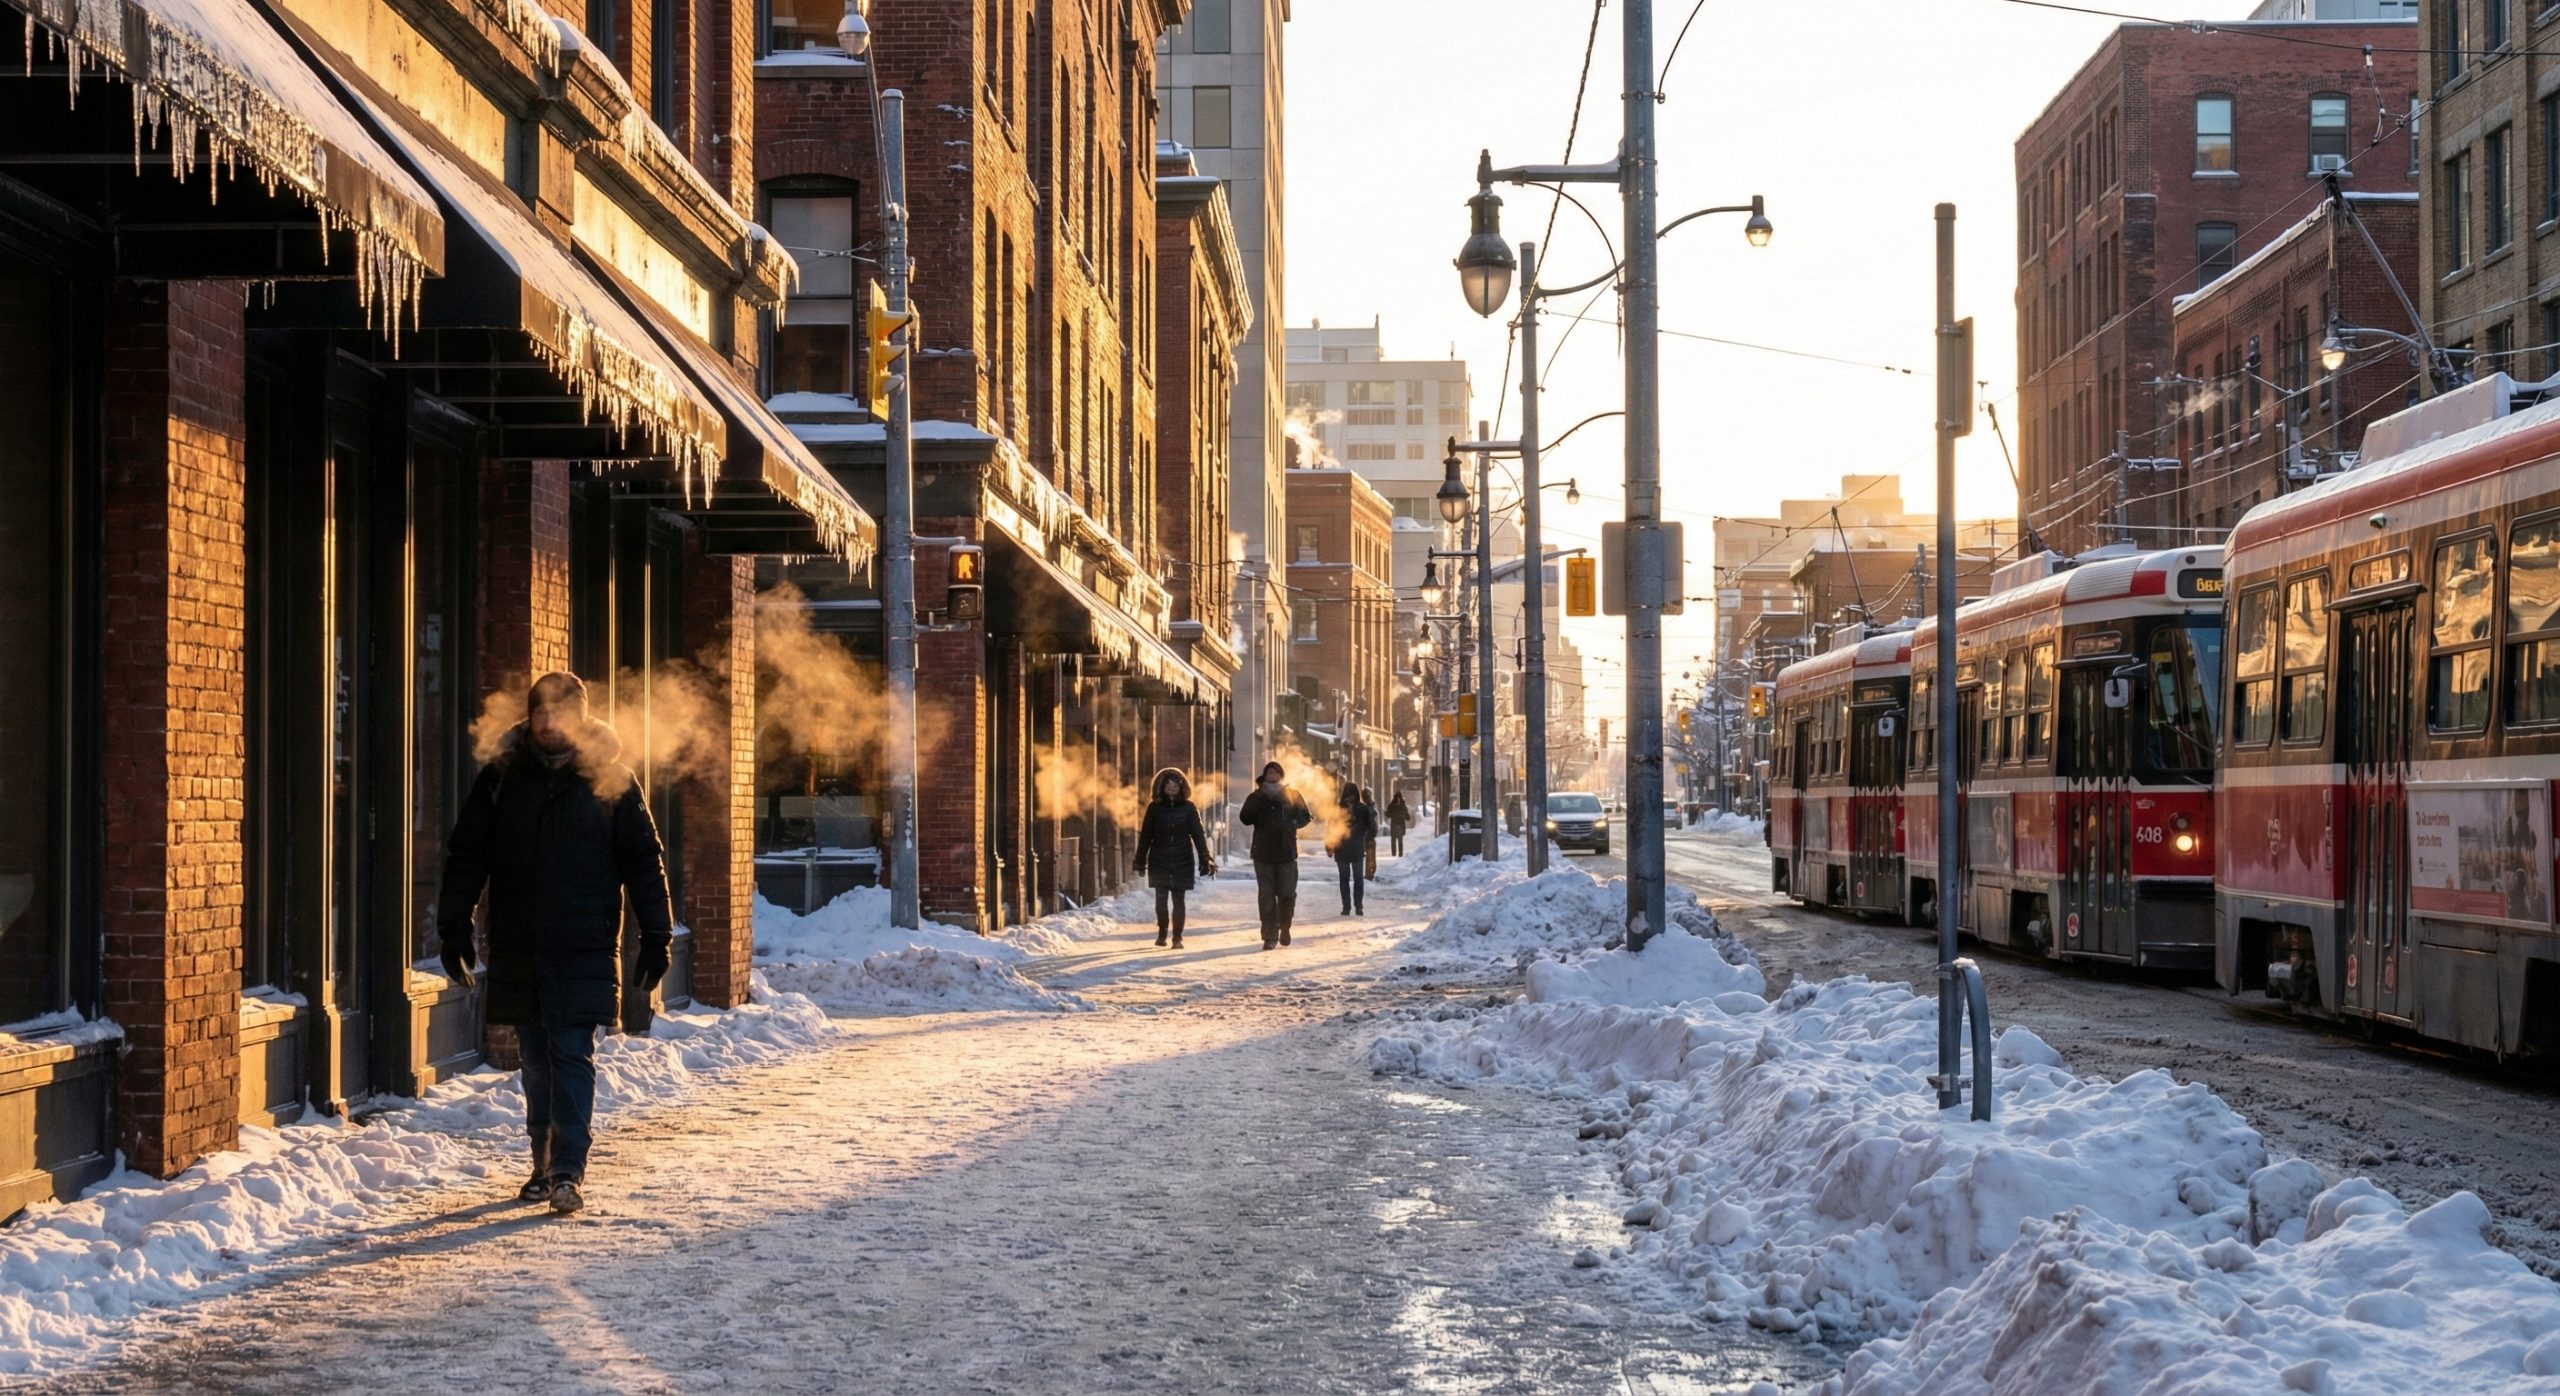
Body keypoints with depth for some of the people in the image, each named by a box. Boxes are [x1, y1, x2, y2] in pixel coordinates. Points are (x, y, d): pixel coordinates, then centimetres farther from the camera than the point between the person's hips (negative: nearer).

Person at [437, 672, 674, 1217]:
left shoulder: (610, 779, 0)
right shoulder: (500, 779, 6)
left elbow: (644, 862, 4)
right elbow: (465, 856, 10)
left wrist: (656, 937, 0)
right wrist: (454, 928, 3)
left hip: (584, 949, -3)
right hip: (518, 948, 3)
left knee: (573, 1055, -9)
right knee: (537, 1060, 10)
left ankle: (569, 1172, -10)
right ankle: (544, 1165, 20)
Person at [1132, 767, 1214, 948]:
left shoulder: (1189, 808, -1)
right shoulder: (1154, 808, 0)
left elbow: (1199, 835, -1)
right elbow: (1145, 836, 3)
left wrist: (1205, 860, -7)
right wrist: (1140, 862, 2)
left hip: (1182, 861, -1)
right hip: (1159, 862, 1)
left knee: (1178, 900, 0)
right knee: (1161, 899, -3)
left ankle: (1177, 937, 10)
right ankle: (1162, 932, 20)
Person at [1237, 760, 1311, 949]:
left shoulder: (1292, 795, 7)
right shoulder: (1257, 797, 6)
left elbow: (1305, 817, 8)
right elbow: (1245, 818, -6)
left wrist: (1291, 824, -12)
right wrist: (1258, 799, -18)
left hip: (1287, 854, 0)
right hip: (1263, 854, 0)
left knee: (1287, 894, 1)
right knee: (1266, 896, -4)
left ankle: (1284, 928, 26)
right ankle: (1270, 937, -3)